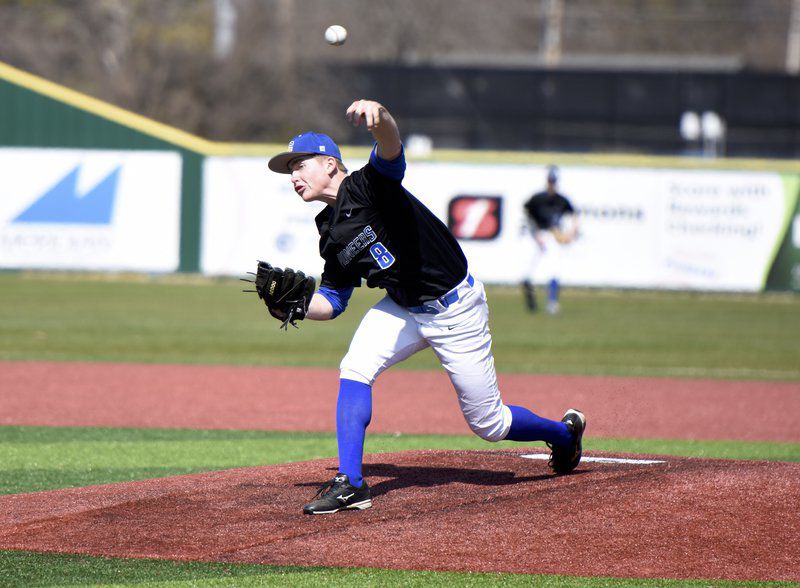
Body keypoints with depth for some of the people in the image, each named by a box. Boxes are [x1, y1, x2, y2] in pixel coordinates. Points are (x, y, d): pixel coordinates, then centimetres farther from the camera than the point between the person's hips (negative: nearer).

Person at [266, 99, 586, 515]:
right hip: (403, 309, 7)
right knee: (354, 370, -18)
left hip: (456, 307, -7)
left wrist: (378, 118, -64)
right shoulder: (331, 233, 3)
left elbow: (391, 149, -41)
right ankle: (350, 484, -14)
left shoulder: (369, 185, -19)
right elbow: (332, 301, 8)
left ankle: (564, 433, 32)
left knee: (488, 424, 2)